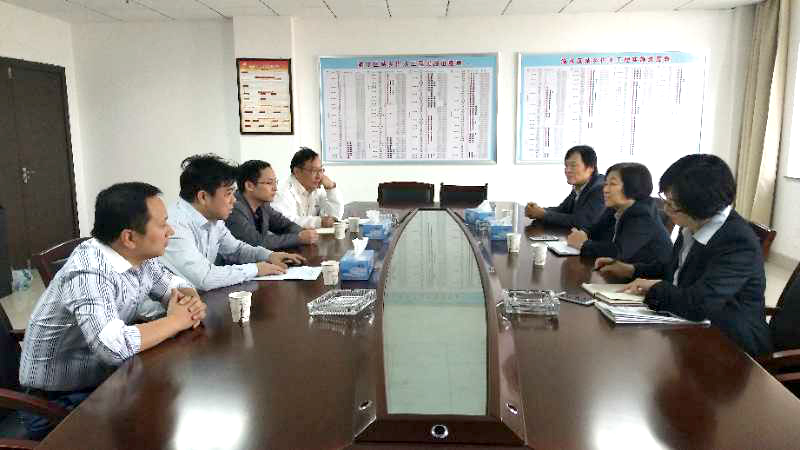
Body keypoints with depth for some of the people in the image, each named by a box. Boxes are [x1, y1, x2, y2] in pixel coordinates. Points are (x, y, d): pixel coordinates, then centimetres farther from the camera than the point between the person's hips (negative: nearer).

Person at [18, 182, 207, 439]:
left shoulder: (139, 255, -5)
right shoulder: (88, 271, -29)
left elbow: (173, 284, 11)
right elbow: (114, 346, -40)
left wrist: (191, 301, -12)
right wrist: (177, 320, -24)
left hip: (106, 377, 7)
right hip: (59, 401, -7)